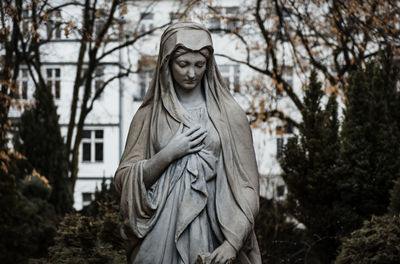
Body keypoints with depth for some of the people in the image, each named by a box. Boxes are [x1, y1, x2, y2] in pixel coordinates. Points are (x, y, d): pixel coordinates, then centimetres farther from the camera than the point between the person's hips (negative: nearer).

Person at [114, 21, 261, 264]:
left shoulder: (230, 114, 3)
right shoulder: (149, 115, 7)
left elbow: (246, 185, -1)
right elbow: (124, 179, 3)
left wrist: (233, 243, -13)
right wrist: (168, 154, -10)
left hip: (211, 234, -1)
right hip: (161, 236, 1)